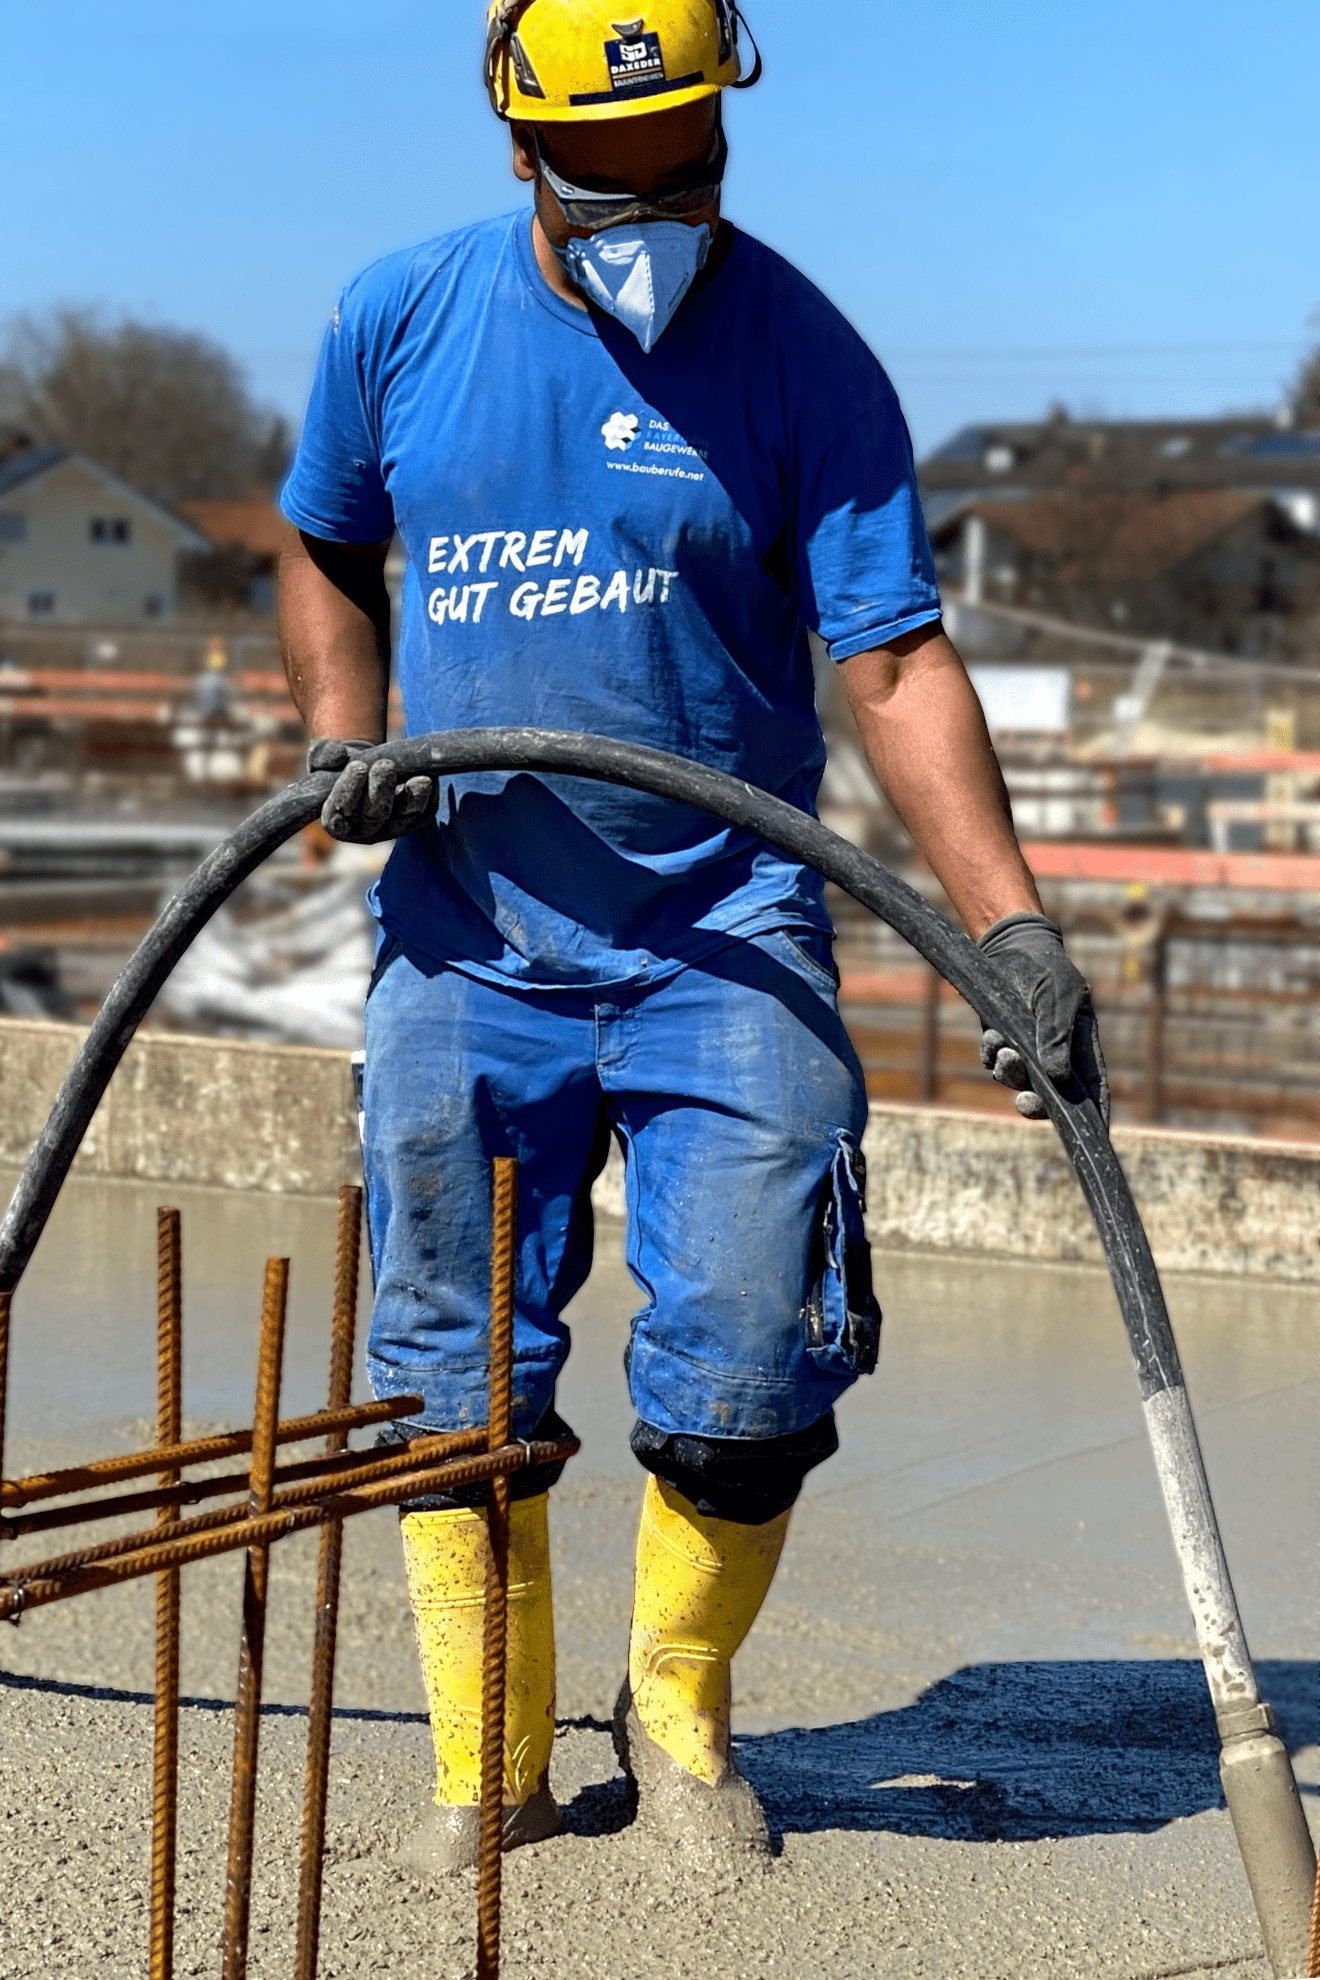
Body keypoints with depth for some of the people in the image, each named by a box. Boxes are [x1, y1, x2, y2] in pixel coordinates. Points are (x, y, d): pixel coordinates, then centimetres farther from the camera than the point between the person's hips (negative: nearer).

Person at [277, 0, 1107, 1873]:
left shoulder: (804, 356, -6)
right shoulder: (400, 318, 1)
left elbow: (896, 663, -10)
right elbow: (327, 553, 18)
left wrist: (1012, 924, -21)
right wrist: (342, 736, -1)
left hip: (724, 937, -2)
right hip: (464, 936, 2)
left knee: (747, 1380, -7)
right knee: (457, 1380, 5)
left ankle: (681, 1714, 19)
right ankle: (487, 1761, 21)